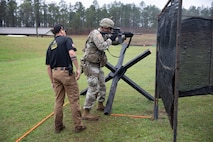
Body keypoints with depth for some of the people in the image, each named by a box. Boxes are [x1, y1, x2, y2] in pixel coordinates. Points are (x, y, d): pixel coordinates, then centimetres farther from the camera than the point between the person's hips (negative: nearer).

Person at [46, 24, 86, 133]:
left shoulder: (50, 46, 17)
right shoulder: (66, 39, 0)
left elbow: (48, 66, 15)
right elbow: (71, 53, -20)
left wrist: (52, 81, 20)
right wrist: (78, 68, -18)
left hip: (55, 73, 6)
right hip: (66, 72, -6)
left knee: (58, 101, 14)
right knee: (74, 100, 3)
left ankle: (58, 126, 22)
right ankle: (78, 126, 10)